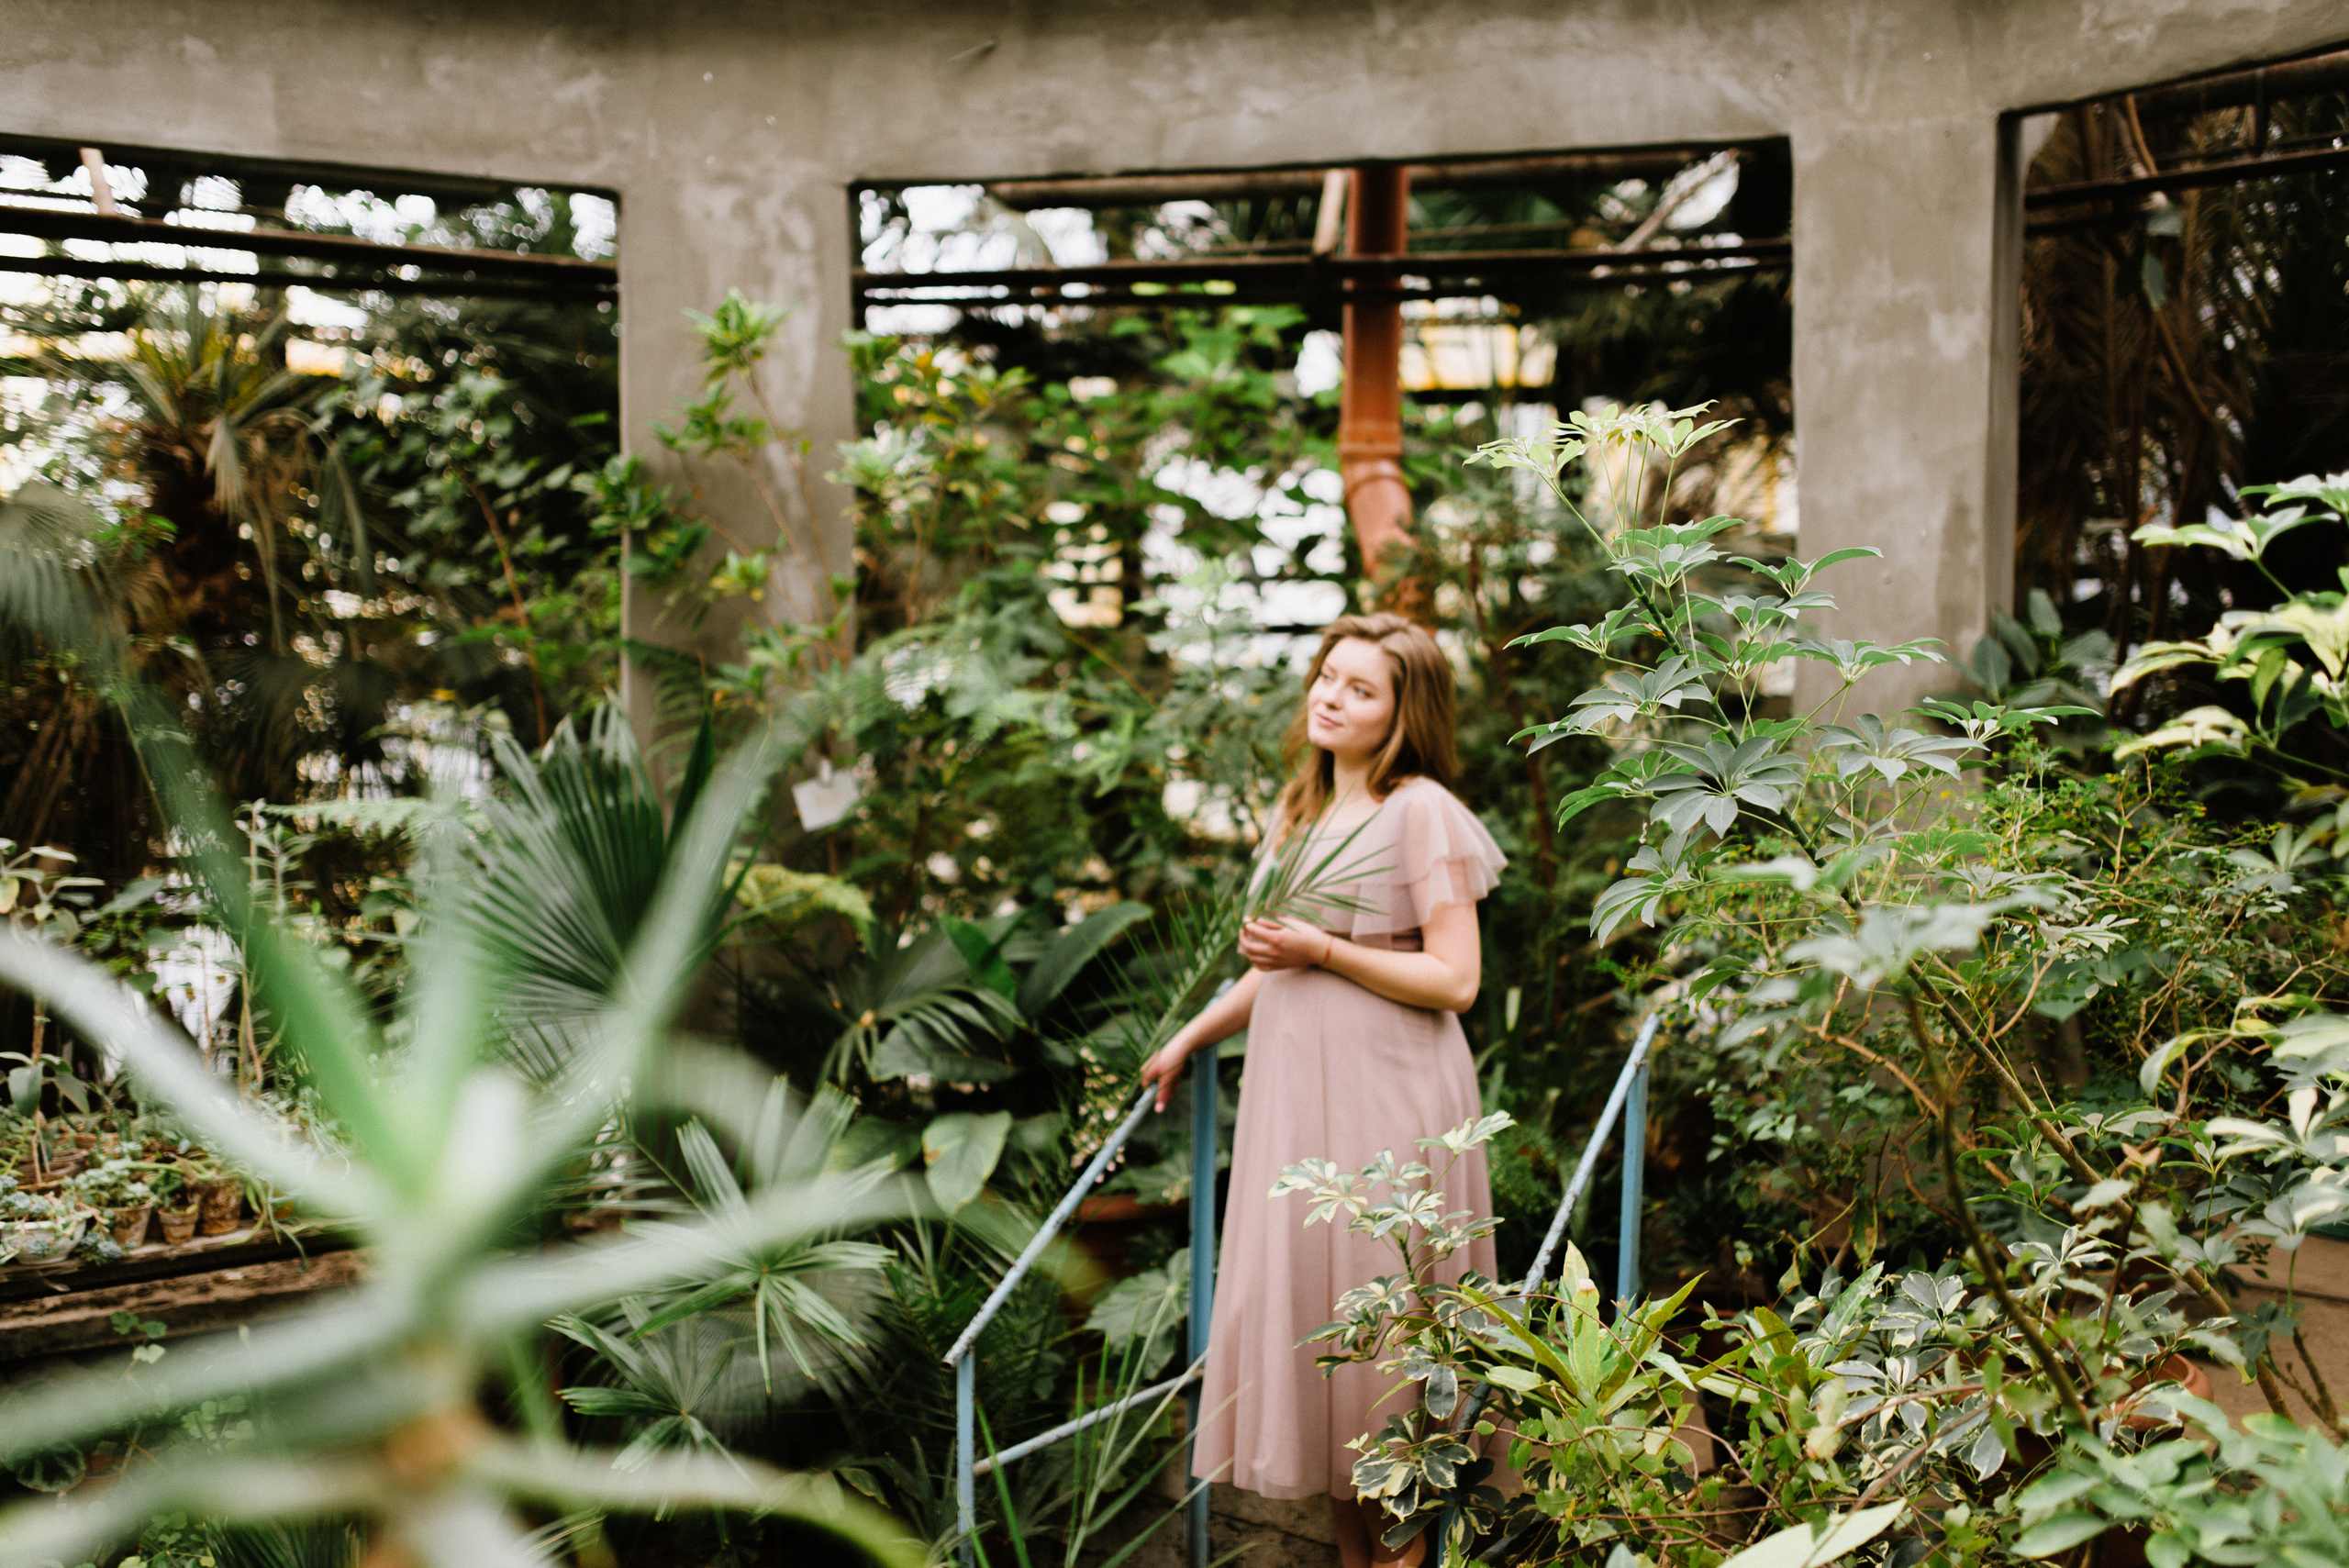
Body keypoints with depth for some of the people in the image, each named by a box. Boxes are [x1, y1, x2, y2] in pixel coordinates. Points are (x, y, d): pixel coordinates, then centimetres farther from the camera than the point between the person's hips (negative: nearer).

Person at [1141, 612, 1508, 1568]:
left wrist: (1326, 953, -18)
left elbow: (1454, 980, -14)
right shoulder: (1300, 809, 15)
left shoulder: (1422, 811, -9)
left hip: (1385, 1096, -7)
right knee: (1301, 1308, 10)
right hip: (1293, 1092, 8)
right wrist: (1193, 1036, 27)